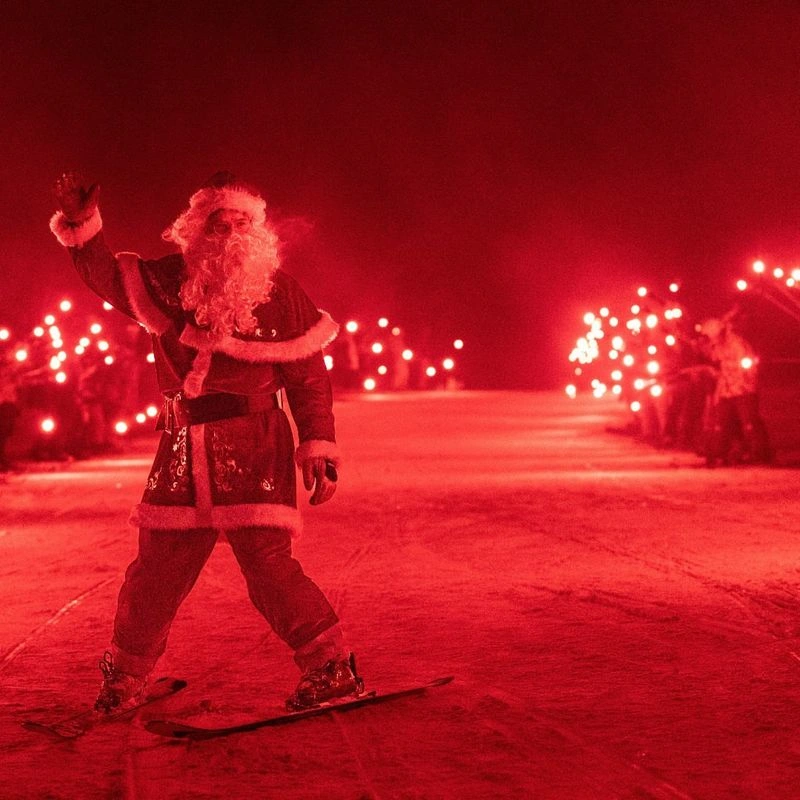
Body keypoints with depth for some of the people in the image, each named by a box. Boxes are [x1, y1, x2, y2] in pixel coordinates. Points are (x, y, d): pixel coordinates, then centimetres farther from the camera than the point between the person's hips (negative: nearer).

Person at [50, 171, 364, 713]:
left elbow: (309, 378, -1)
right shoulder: (169, 281, 5)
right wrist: (82, 225, 5)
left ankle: (333, 667, 1)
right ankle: (124, 675, 25)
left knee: (266, 561, -11)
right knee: (158, 565, 9)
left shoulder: (279, 292, -2)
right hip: (184, 449, 4)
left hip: (253, 445, -4)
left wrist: (320, 450, -6)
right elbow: (109, 277, 20)